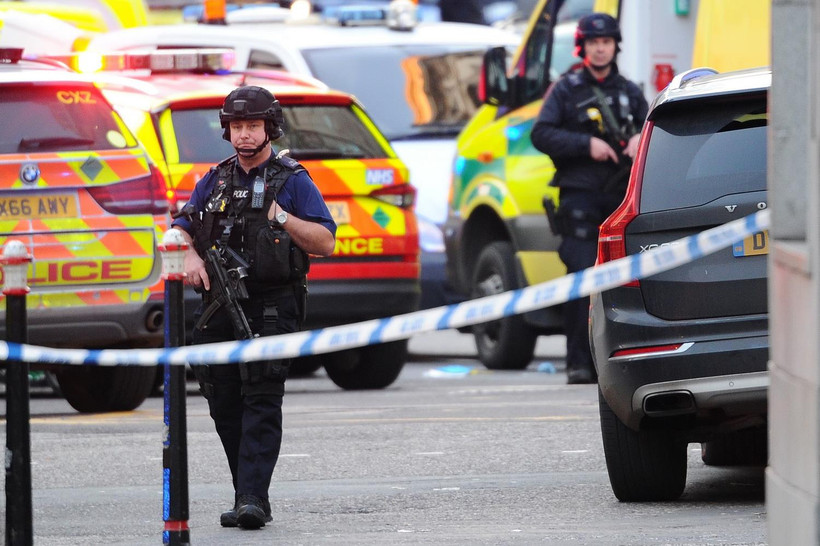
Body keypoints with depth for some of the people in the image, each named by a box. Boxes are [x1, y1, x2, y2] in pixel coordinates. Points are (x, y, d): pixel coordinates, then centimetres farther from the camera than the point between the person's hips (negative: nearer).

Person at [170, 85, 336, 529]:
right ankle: (247, 493, 14)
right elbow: (181, 228, 13)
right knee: (224, 405, 5)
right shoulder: (214, 181, 16)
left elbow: (325, 243, -5)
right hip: (220, 306, 5)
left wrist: (281, 217, -19)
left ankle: (253, 499, -19)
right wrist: (189, 257, -9)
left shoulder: (292, 181, 1)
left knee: (261, 400, -13)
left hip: (271, 308, -5)